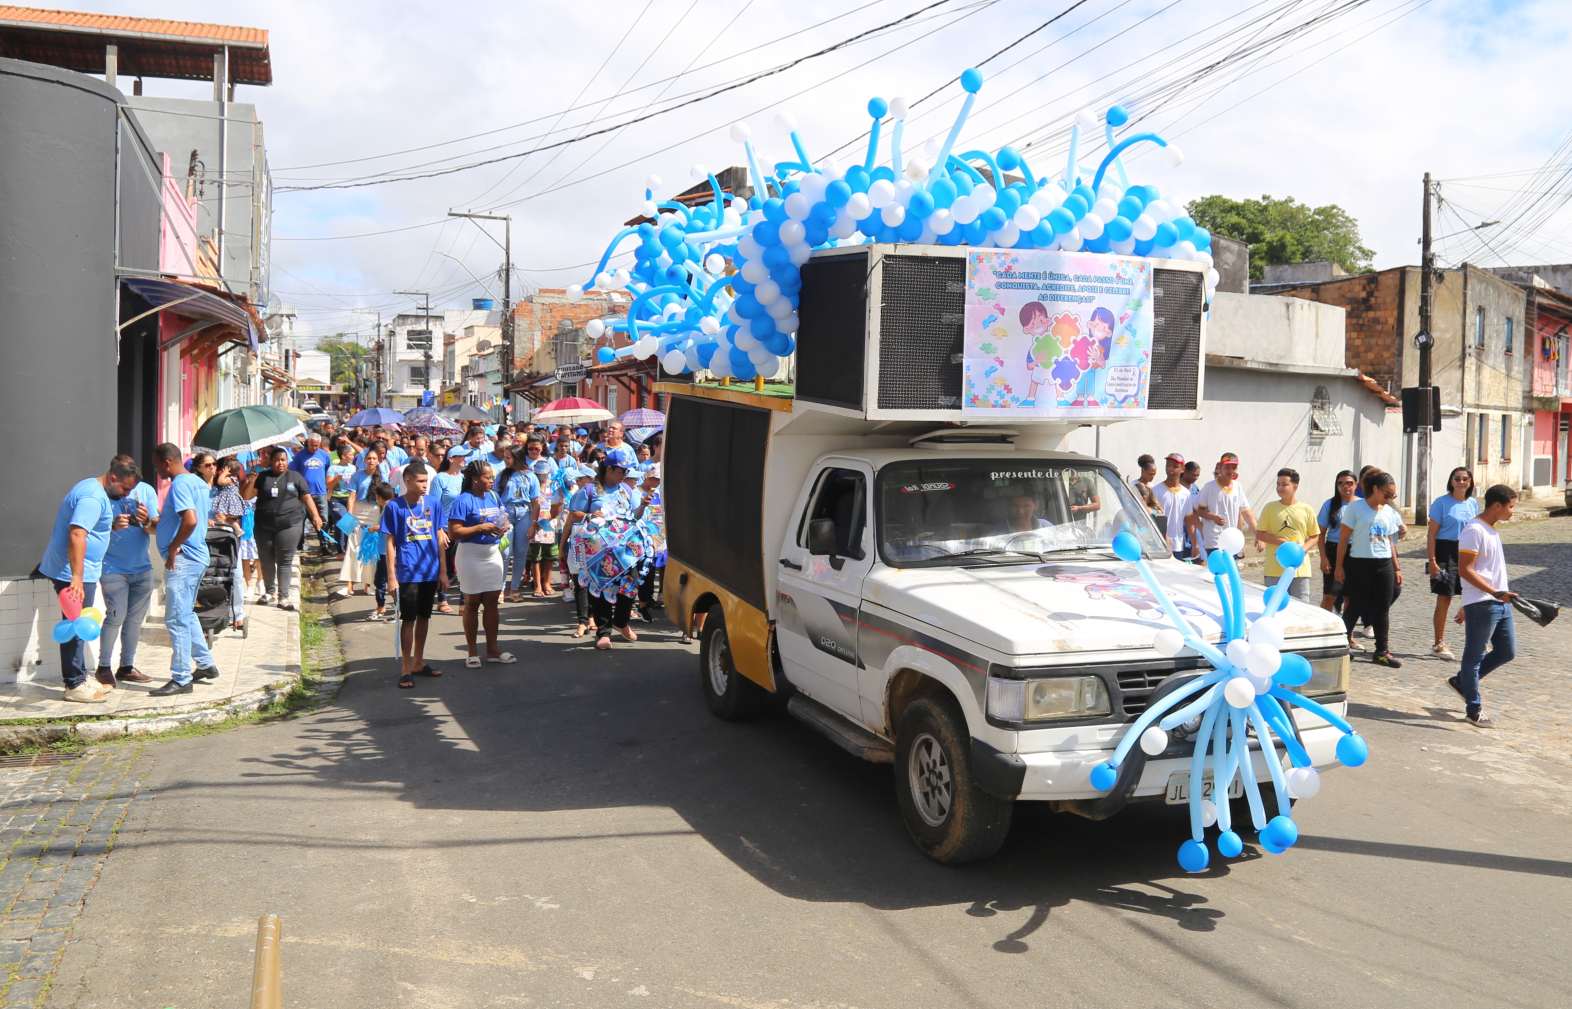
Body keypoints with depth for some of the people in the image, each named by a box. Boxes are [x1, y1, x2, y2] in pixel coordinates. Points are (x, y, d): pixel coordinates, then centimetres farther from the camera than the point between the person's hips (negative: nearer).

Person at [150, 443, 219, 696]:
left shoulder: (180, 485, -17)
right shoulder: (198, 482, 13)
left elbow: (190, 520, -30)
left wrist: (173, 547, -19)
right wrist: (161, 517, 20)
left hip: (182, 559, -11)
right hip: (197, 556, 11)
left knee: (176, 620, -5)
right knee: (187, 615, 22)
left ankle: (181, 679, -2)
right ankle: (205, 665, 28)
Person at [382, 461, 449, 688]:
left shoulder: (432, 503, 4)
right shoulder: (394, 506, -6)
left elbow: (439, 538, 9)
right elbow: (390, 543, -5)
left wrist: (443, 571, 7)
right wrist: (391, 577, -8)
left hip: (430, 572, 4)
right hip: (408, 573, -4)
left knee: (424, 616, 13)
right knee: (408, 619, -1)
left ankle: (418, 663, 26)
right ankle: (405, 669, 7)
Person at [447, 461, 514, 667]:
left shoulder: (494, 496, 7)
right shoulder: (464, 500, -13)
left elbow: (503, 518, 20)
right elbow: (454, 532, -18)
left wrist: (503, 526, -3)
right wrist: (480, 528, -21)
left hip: (493, 553, 6)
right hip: (471, 555, -6)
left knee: (491, 602, 9)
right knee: (472, 603, 4)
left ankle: (492, 650, 17)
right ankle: (472, 652, 13)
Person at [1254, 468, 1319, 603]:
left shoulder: (1306, 509, 5)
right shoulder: (1270, 508, 3)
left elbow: (1314, 536, 11)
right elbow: (1259, 534, 2)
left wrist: (1303, 549, -8)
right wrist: (1281, 541, -12)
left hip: (1300, 568, 1)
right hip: (1275, 569, -1)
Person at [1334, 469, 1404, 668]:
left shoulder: (1389, 512, 10)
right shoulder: (1355, 507, -6)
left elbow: (1389, 543, 17)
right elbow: (1344, 539, -5)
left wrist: (1397, 568, 15)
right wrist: (1339, 566, -8)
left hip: (1384, 564, 5)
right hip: (1360, 563, -5)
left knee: (1382, 609, 7)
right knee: (1355, 606, 0)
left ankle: (1382, 651, 14)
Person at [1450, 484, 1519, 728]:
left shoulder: (1491, 530, 15)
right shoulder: (1474, 531, -15)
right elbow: (1465, 570, -20)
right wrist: (1495, 592, -25)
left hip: (1500, 603, 9)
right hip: (1481, 604, -9)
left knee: (1506, 652, 15)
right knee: (1474, 656, 1)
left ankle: (1461, 681, 28)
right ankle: (1474, 709, 10)